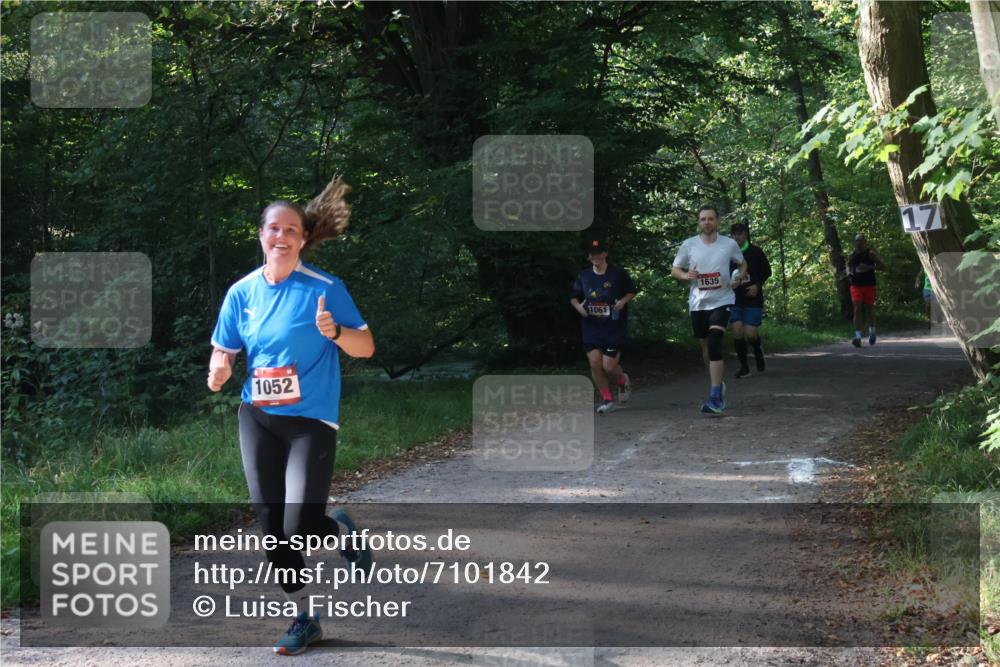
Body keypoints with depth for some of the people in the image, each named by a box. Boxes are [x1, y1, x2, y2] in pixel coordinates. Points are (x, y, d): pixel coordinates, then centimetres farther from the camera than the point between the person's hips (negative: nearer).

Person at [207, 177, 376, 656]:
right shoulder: (242, 292, 3)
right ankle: (303, 619, 20)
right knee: (271, 525, 5)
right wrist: (219, 370, -13)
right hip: (258, 420, 4)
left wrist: (334, 331, -26)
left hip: (311, 420, -4)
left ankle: (342, 530, 24)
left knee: (300, 526, -13)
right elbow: (223, 352, 10)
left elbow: (366, 347, -6)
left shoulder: (325, 288, -8)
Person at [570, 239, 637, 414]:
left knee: (609, 366, -7)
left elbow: (632, 291, 8)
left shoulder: (618, 273, -4)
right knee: (594, 362, -7)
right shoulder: (583, 276, 5)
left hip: (614, 327, -3)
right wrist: (578, 306, -6)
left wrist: (623, 301, -11)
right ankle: (606, 398, 10)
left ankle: (623, 381, 28)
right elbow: (574, 297, 16)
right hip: (591, 328, 3)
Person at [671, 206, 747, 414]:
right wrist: (686, 275, -17)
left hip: (721, 301, -3)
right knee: (706, 346, 13)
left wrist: (739, 276, -7)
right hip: (698, 303, 3)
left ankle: (716, 398, -20)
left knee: (714, 344, -19)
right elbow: (674, 270, 6)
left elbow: (743, 264, 15)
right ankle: (718, 384, 39)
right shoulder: (689, 245, -1)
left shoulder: (729, 244, -2)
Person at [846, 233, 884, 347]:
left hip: (869, 285, -2)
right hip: (856, 285, 2)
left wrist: (869, 267, -19)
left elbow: (882, 266, -5)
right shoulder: (852, 255, 6)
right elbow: (848, 265, 26)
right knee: (857, 309, -11)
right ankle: (858, 336, -18)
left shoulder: (870, 254, -4)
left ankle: (872, 330, 37)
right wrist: (849, 273, 4)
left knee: (869, 309, 9)